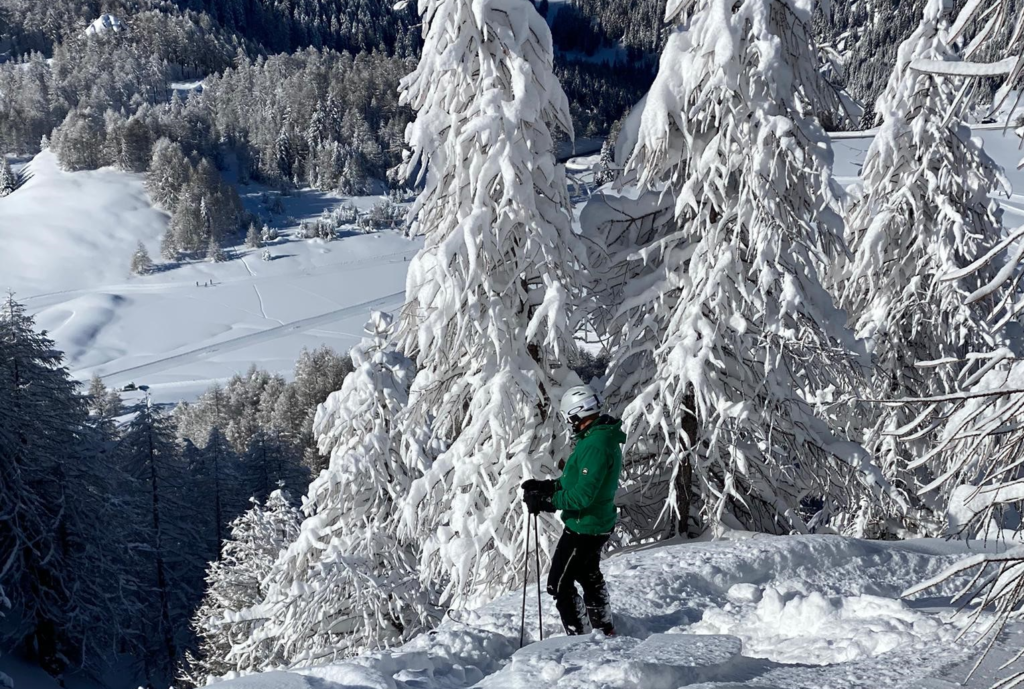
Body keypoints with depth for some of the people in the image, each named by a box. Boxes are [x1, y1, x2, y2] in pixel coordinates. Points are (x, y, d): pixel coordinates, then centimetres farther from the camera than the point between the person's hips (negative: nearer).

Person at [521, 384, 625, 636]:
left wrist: (544, 501, -23)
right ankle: (605, 630, 42)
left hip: (583, 527, -11)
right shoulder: (604, 437, 5)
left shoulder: (595, 445, -28)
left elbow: (582, 495, -31)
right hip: (598, 524, 11)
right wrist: (546, 486, 5)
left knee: (559, 584, 0)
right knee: (588, 575, 28)